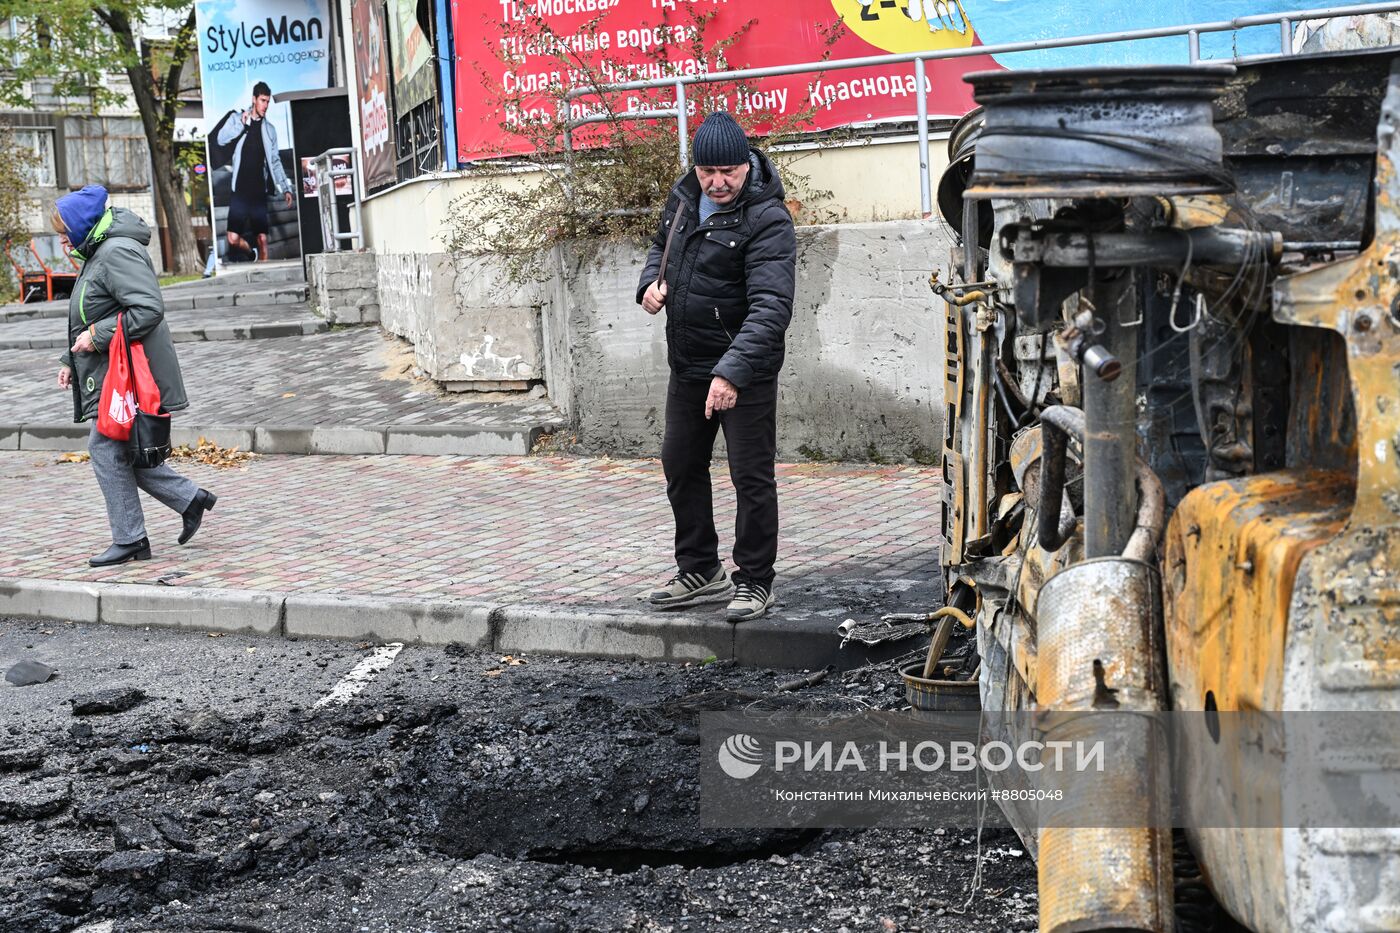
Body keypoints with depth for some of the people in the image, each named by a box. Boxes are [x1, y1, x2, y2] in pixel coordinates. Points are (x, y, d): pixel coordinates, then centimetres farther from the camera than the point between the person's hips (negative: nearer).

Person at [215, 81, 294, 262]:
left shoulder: (269, 129, 10)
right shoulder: (237, 120, 4)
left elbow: (275, 161, 13)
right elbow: (220, 139, -11)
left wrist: (285, 188, 5)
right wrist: (242, 124, -21)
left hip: (259, 191, 2)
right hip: (240, 190, -2)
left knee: (262, 239, -3)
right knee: (233, 238, -8)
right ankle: (252, 252, 22)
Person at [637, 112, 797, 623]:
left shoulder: (767, 220, -21)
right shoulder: (684, 196, 3)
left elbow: (771, 307, -31)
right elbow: (662, 243, 24)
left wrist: (732, 372, -42)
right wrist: (652, 281, 1)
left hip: (745, 372, -8)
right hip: (687, 365, 8)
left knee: (751, 477, 0)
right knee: (680, 465, 17)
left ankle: (755, 580, 15)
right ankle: (699, 569, 33)